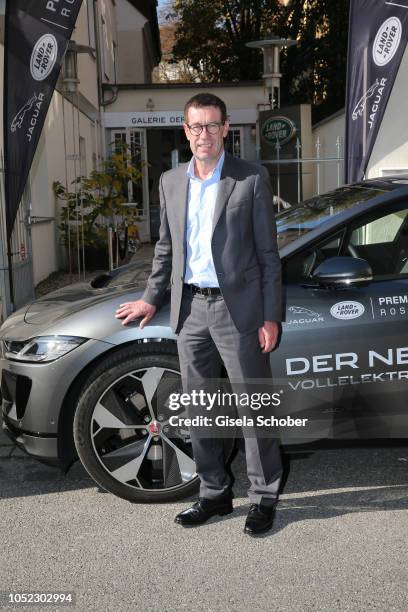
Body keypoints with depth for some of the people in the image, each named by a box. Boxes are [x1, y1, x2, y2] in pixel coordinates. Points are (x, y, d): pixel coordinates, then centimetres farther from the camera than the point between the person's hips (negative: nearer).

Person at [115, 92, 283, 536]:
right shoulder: (171, 182, 11)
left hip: (238, 308, -5)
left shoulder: (252, 179, -3)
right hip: (190, 309, 5)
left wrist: (271, 316, -9)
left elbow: (268, 253, -4)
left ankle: (263, 498, 19)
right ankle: (214, 494, 28)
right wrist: (152, 298, 15)